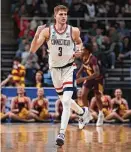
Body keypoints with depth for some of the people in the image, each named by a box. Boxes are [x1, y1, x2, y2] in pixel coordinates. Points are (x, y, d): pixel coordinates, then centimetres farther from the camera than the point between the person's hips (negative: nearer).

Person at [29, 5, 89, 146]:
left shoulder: (74, 31, -9)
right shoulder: (47, 31, -10)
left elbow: (79, 42, 14)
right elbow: (32, 50, -16)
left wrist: (79, 51, -8)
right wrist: (37, 35, -31)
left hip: (69, 67, -2)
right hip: (54, 68, 2)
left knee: (66, 101, -18)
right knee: (64, 100, 18)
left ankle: (62, 133, -19)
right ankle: (82, 112, 48)